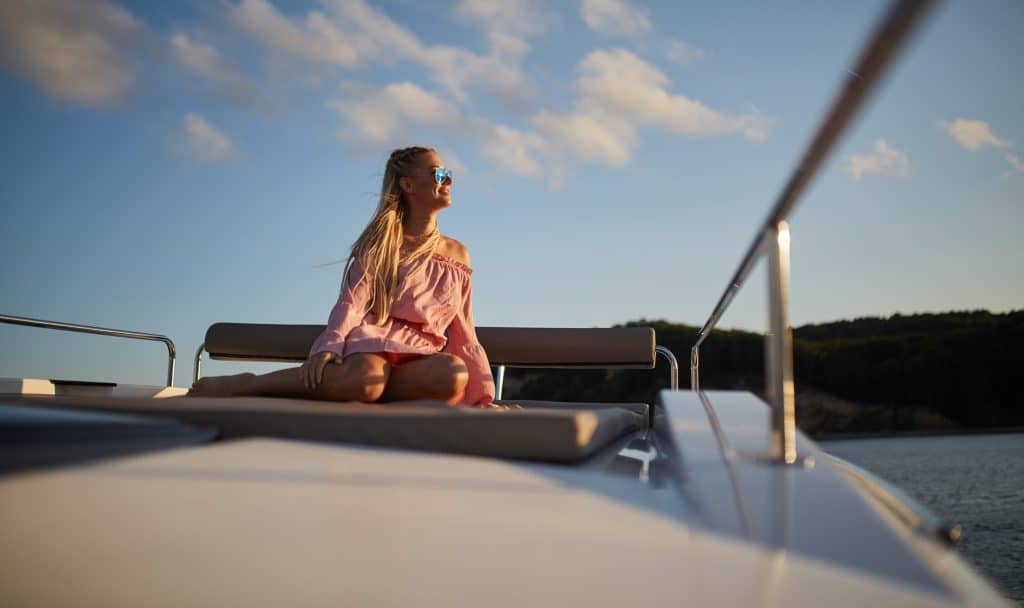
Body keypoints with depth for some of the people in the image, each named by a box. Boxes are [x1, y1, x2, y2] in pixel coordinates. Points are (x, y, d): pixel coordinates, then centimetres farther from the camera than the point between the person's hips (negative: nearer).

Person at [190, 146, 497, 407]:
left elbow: (462, 333, 17)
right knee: (365, 378, -42)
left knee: (455, 374, -36)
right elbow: (352, 303, -3)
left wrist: (483, 396, 9)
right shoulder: (381, 240, 10)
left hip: (420, 357, 3)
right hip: (372, 340, -3)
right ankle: (243, 384, -25)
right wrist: (329, 345, -24)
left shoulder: (457, 254, 19)